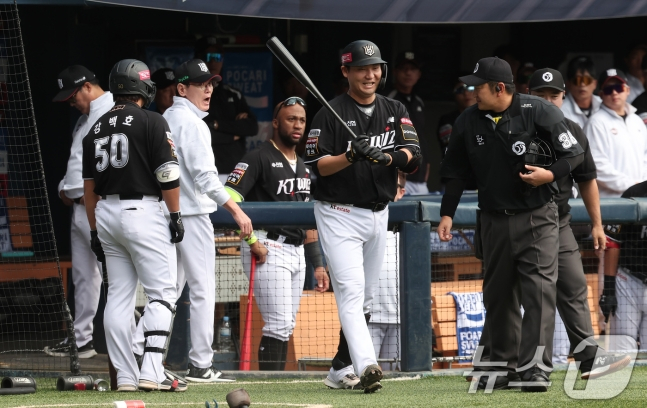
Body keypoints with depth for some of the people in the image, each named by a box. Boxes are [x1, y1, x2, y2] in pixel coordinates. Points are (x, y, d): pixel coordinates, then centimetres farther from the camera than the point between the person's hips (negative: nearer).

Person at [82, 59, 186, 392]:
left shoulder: (96, 129, 11)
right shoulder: (151, 122, -7)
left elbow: (89, 186, 14)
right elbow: (168, 175, -12)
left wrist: (95, 231, 19)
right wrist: (176, 216, -3)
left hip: (105, 214, 6)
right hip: (142, 212, -6)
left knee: (118, 297, 8)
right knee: (162, 293, -4)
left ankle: (125, 376, 6)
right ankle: (151, 373, -15)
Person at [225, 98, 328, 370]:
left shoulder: (303, 168, 20)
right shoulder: (259, 158, -6)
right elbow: (229, 198, -17)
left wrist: (318, 264, 18)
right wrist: (252, 240, -19)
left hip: (296, 252, 9)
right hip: (268, 250, -9)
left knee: (285, 328, 8)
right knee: (279, 324, -15)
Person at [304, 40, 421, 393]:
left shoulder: (395, 112, 8)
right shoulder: (331, 113, -6)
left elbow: (413, 156, -4)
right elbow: (317, 166, -12)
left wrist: (388, 156, -24)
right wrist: (351, 156, -28)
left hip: (378, 215, 6)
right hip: (340, 214, -6)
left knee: (366, 296, 11)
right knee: (351, 290, -19)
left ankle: (340, 371, 21)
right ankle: (366, 366, -33)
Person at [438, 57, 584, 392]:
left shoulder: (539, 112, -11)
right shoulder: (468, 122, 1)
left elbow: (574, 155, -6)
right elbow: (455, 173, 10)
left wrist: (551, 175, -23)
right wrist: (447, 214, 5)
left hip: (536, 219, -5)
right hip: (494, 222, 5)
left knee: (539, 291, -12)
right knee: (497, 295, 11)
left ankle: (535, 367, -14)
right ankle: (503, 365, 22)